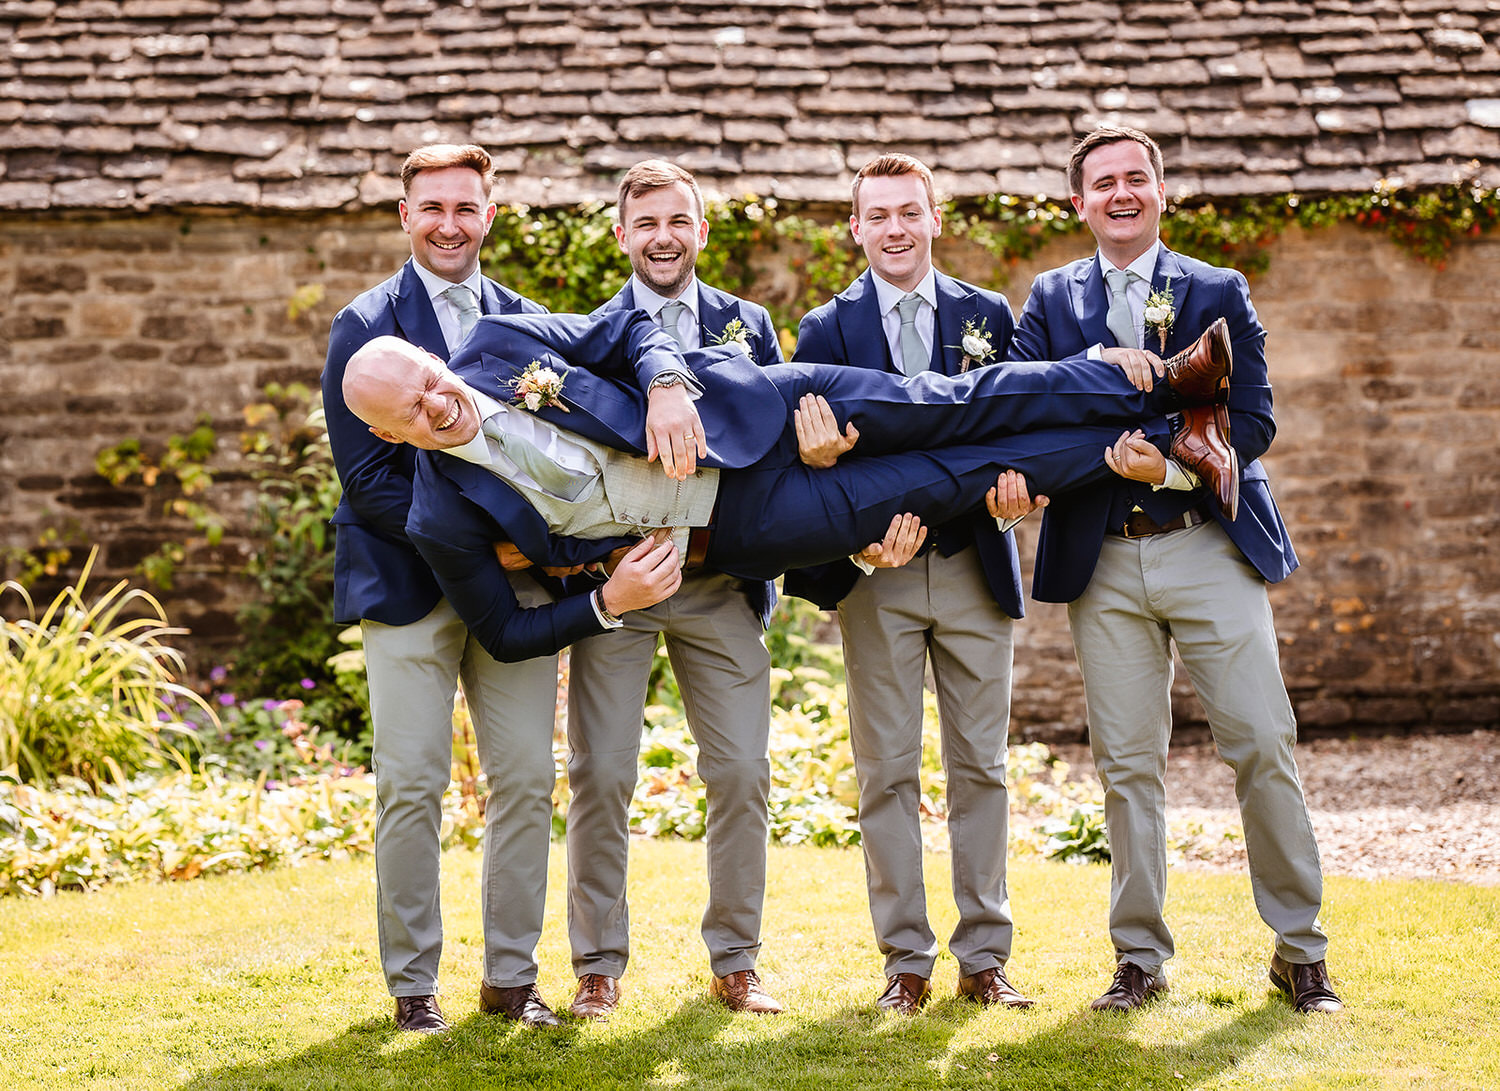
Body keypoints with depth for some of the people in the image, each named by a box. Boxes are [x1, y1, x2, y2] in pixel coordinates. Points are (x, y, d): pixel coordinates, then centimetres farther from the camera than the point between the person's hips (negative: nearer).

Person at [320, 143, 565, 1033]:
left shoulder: (528, 323, 14)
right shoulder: (366, 326, 2)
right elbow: (363, 473, -5)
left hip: (516, 582, 3)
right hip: (408, 583, -3)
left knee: (526, 782, 3)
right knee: (411, 787, -3)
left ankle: (513, 976, 14)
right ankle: (413, 983, 9)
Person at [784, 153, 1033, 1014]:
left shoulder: (989, 316, 8)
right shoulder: (829, 328, 5)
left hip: (974, 565, 1)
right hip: (877, 570, -1)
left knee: (981, 766, 6)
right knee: (888, 773, 2)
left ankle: (985, 954, 14)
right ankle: (907, 959, 11)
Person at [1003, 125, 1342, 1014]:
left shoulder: (1220, 293, 9)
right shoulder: (1053, 299, 14)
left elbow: (1254, 421, -2)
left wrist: (1173, 465, -19)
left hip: (1210, 547, -1)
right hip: (1103, 561, 1)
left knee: (1263, 743, -4)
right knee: (1128, 763, 4)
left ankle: (1301, 950, 9)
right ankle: (1141, 956, 14)